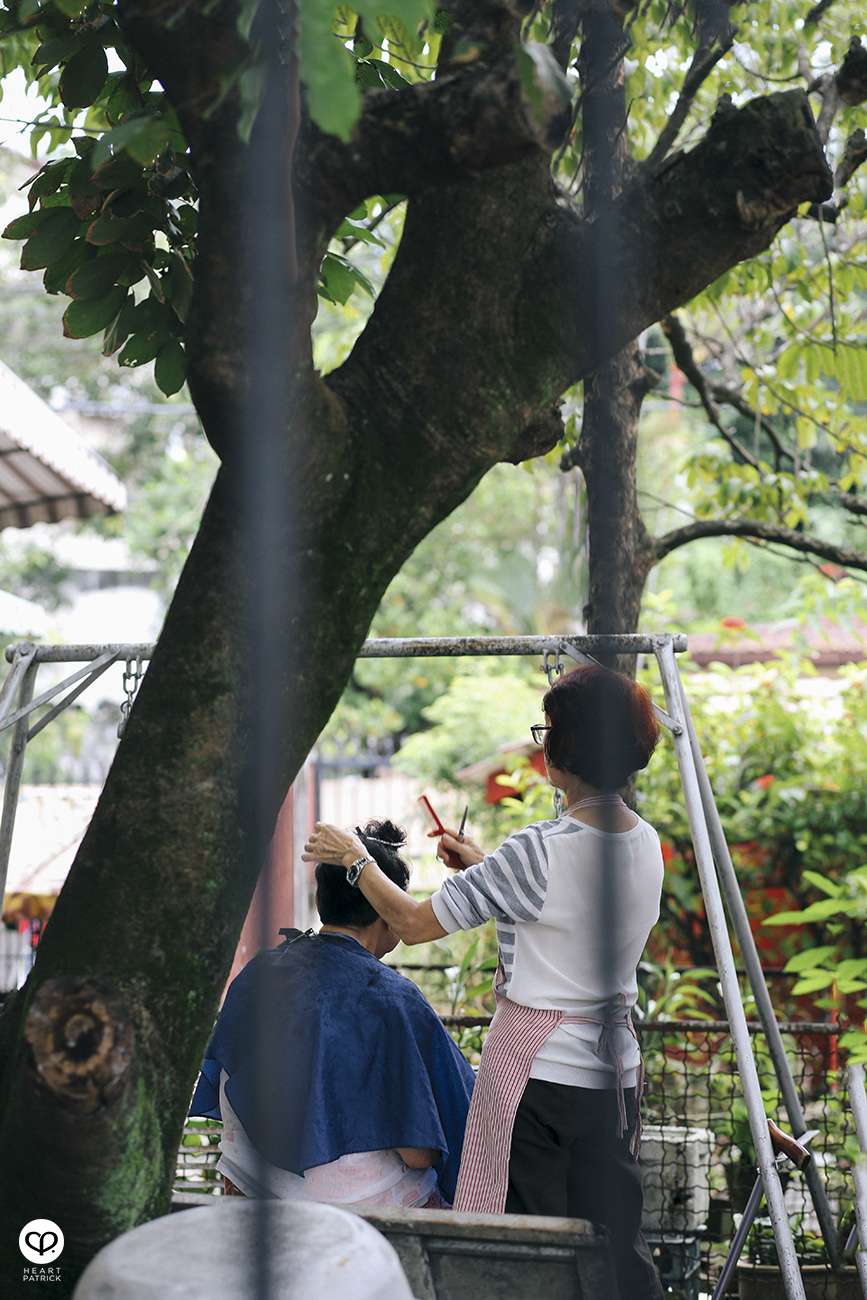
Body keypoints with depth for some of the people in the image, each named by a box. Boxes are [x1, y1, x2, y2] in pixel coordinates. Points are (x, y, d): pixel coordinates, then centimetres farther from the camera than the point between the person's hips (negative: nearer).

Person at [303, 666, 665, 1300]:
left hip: (538, 1068, -7)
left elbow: (414, 922, -13)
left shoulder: (541, 850, -20)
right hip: (615, 1067, 7)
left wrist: (354, 857, 3)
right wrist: (485, 866, 21)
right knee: (618, 1247, 16)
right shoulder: (647, 842, 2)